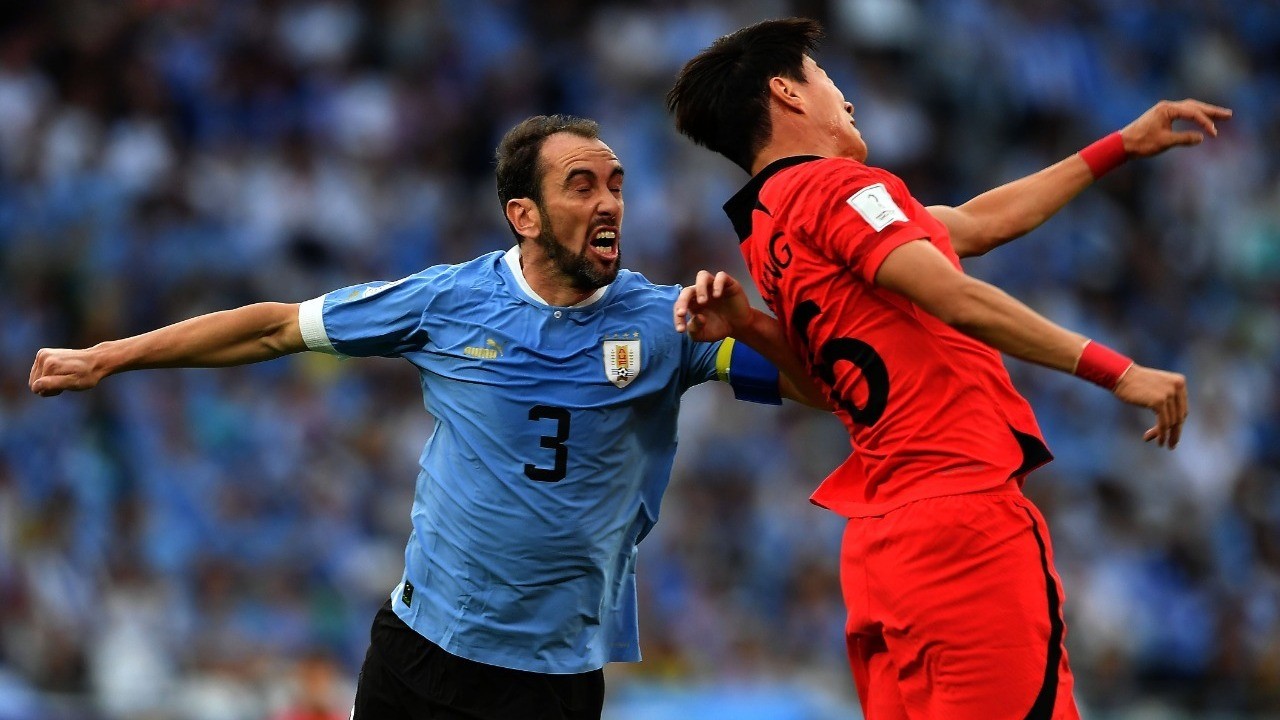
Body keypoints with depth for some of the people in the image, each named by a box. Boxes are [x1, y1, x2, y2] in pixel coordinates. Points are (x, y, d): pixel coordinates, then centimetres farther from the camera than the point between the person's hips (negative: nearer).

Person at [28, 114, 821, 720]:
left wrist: (744, 325, -26)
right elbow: (278, 326, 4)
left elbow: (826, 383, -7)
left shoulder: (664, 322, -5)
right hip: (424, 641, 1)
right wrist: (105, 358, 7)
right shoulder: (449, 301, -4)